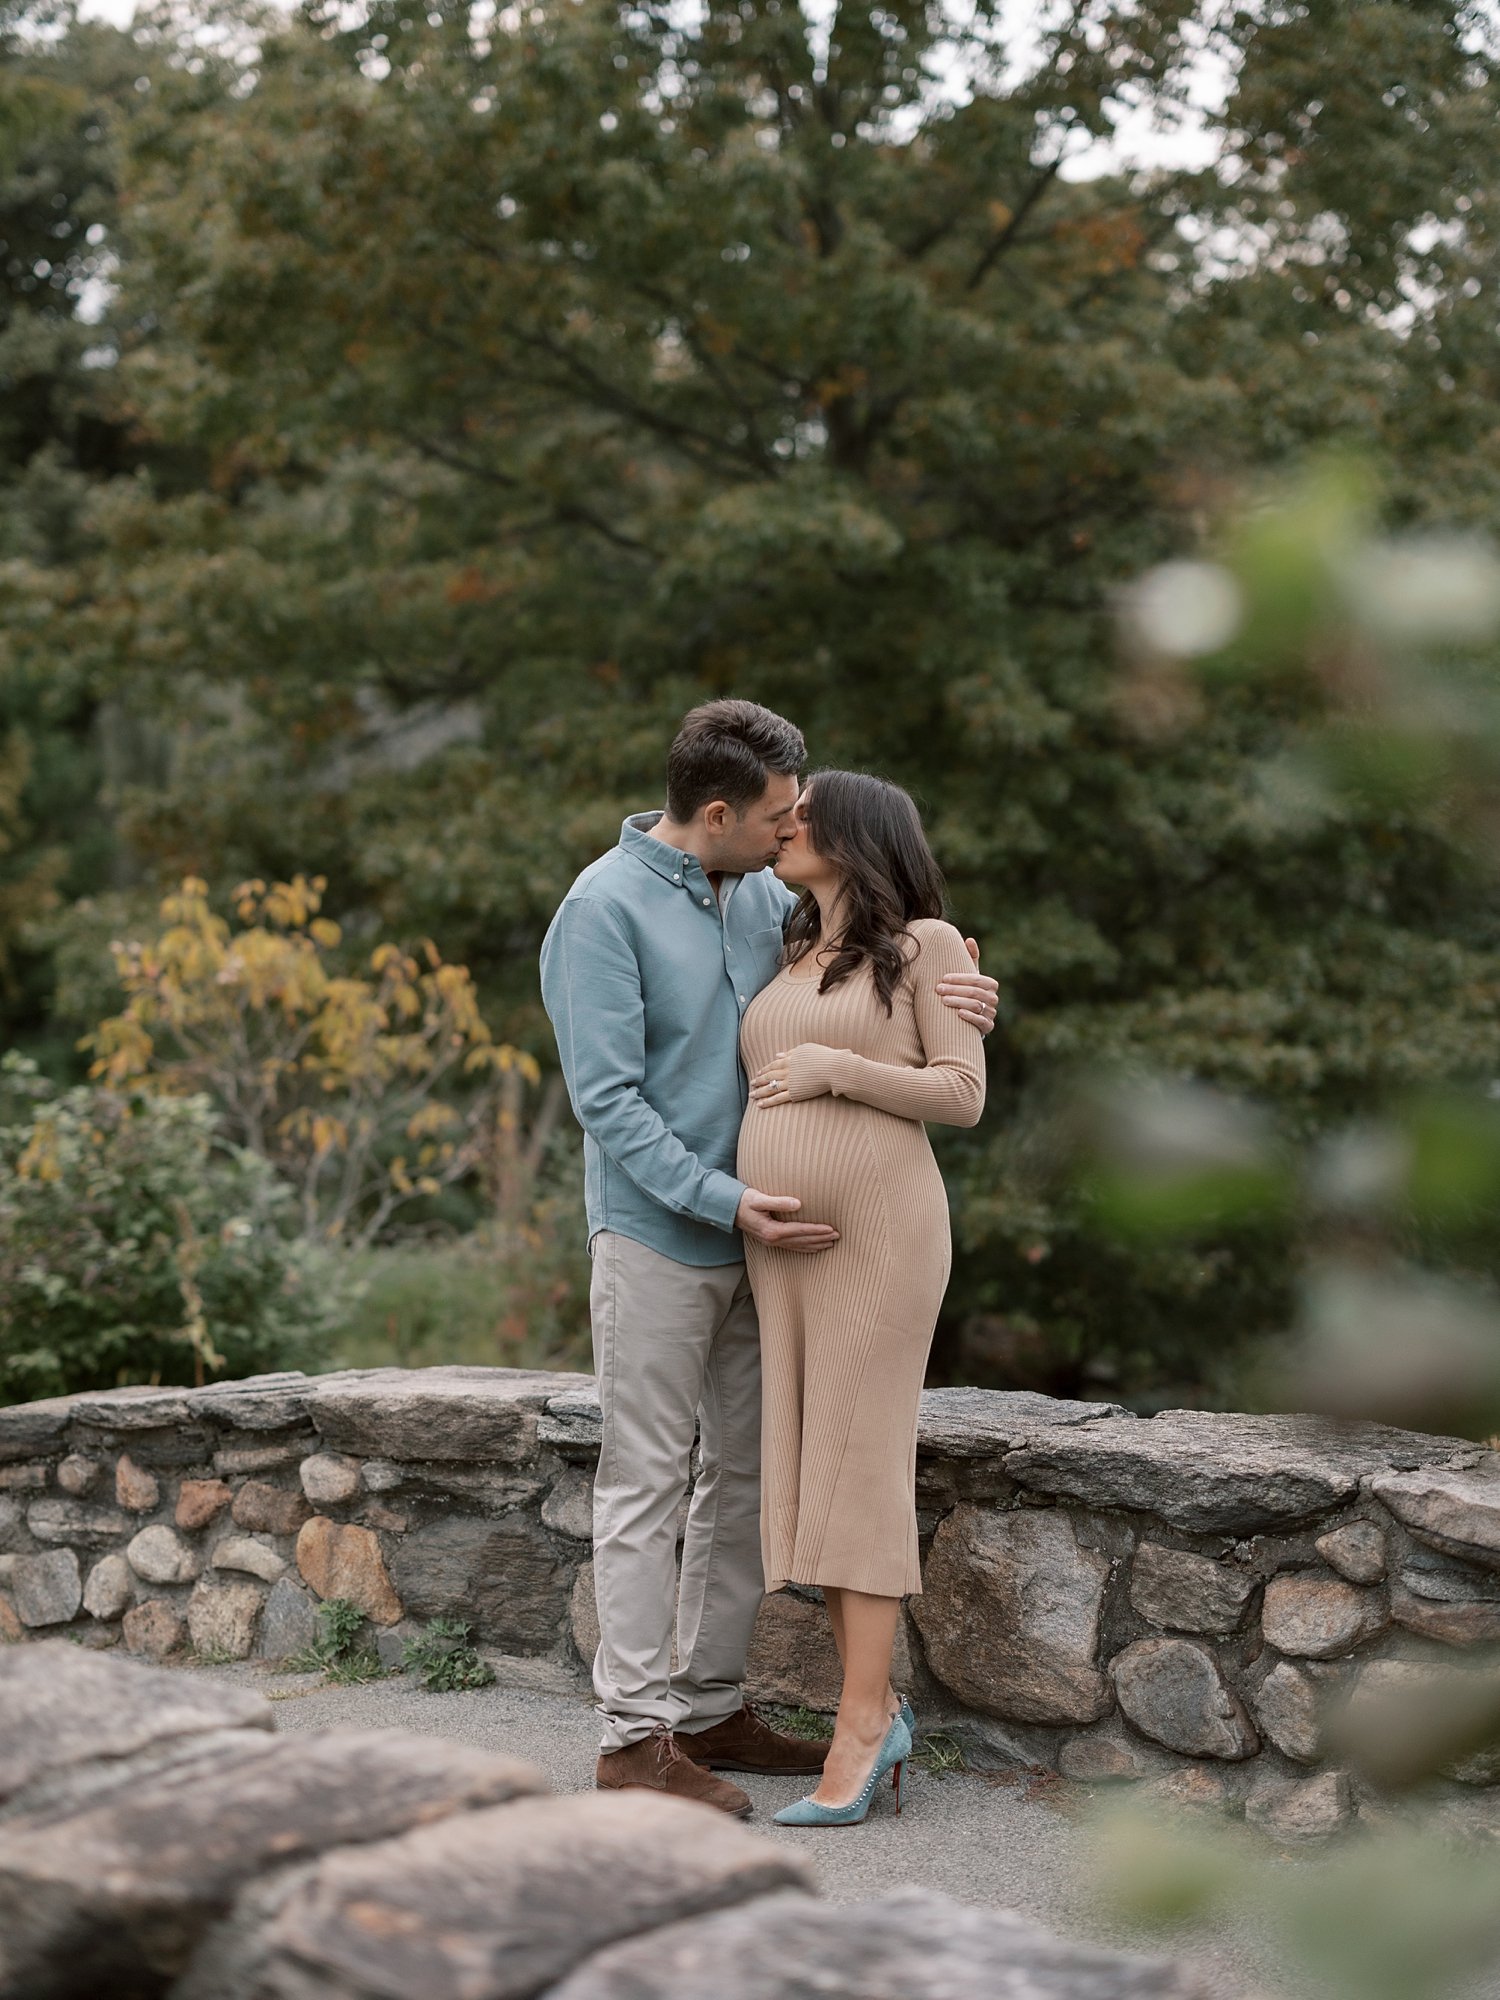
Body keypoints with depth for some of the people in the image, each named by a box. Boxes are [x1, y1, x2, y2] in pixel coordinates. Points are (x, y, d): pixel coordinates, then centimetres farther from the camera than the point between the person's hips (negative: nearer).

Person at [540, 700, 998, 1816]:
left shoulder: (765, 896, 9)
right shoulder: (605, 909, -13)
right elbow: (609, 1099, -17)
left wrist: (957, 995, -7)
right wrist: (724, 1200, -24)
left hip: (755, 1239, 8)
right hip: (656, 1239, -7)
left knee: (748, 1476, 12)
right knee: (647, 1485, -2)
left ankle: (712, 1704, 23)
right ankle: (635, 1733, 4)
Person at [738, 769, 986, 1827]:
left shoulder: (926, 942, -2)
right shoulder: (793, 961, 18)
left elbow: (964, 1094, -9)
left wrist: (833, 1071, -14)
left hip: (879, 1227, -7)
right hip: (780, 1235, 7)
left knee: (858, 1462, -8)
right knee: (813, 1463, 4)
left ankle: (858, 1723, -4)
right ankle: (881, 1706, 11)